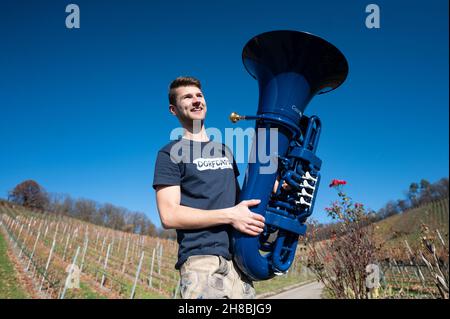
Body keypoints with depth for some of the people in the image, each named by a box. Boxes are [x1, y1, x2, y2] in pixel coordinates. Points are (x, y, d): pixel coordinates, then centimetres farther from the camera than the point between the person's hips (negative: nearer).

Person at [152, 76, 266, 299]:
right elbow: (169, 216, -9)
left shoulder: (224, 151, 22)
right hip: (202, 260, -6)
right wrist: (229, 215, -13)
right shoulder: (171, 153, 2)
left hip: (238, 260, 6)